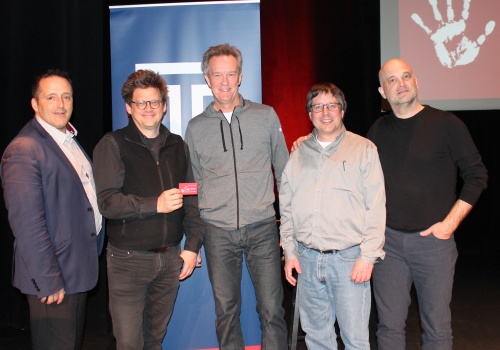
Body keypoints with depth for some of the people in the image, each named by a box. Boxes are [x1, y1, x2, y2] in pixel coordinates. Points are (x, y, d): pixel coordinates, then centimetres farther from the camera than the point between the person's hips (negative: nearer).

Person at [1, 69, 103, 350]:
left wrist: (94, 253, 13)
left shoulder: (71, 141, 10)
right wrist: (49, 281, -21)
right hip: (53, 279, -8)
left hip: (79, 272, 9)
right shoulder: (24, 150, -17)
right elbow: (27, 224, -22)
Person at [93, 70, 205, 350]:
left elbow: (191, 201, 11)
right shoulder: (113, 145, -3)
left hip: (170, 258, 4)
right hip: (129, 260, -4)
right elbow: (107, 202, -13)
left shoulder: (178, 146, 10)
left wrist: (193, 245, 3)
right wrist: (154, 204, -23)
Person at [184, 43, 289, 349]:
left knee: (272, 310, 2)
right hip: (218, 232, 1)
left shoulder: (266, 116, 3)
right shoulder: (196, 127, 6)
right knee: (226, 311, 10)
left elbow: (283, 172, 9)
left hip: (262, 228, -1)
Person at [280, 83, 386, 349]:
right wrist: (290, 252, 8)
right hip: (307, 258, 4)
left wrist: (368, 256, -10)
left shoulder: (364, 149, 0)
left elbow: (376, 206, -5)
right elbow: (286, 208, 13)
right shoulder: (298, 154, 11)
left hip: (349, 257, -3)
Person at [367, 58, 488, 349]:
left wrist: (451, 222, -8)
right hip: (387, 240, 3)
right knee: (390, 325, 9)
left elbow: (477, 175, -1)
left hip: (434, 240, -2)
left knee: (437, 327, 7)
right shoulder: (379, 130, 8)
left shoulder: (446, 124, -3)